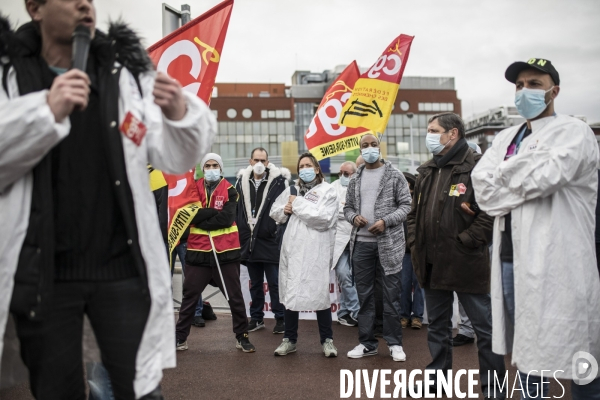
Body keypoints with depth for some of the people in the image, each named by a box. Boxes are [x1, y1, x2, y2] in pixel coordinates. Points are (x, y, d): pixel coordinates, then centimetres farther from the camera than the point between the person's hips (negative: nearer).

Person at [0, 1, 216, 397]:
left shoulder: (128, 71, 3)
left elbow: (174, 159, 0)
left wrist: (180, 114, -19)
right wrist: (46, 112, -24)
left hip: (122, 267, 0)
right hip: (42, 272, 0)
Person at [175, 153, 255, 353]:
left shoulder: (229, 191, 0)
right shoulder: (194, 189, 6)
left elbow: (227, 218, -14)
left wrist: (201, 219, -10)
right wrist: (214, 211, -15)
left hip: (225, 251, -1)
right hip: (198, 251, 2)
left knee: (235, 296, 6)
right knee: (189, 296, 9)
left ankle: (242, 337, 19)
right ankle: (180, 337, 22)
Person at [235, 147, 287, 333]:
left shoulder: (278, 182, -5)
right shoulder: (242, 182, 7)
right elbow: (236, 210, 11)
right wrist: (242, 233, 6)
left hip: (270, 240, -4)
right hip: (249, 241, 4)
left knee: (274, 283, 2)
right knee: (255, 283, 15)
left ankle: (280, 318, 14)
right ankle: (256, 318, 26)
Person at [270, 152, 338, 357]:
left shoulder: (327, 190, -1)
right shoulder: (292, 189, 16)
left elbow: (324, 218, -16)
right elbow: (274, 211, 20)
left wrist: (298, 204, -11)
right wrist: (284, 210, -3)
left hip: (316, 251, -5)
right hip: (292, 248, 5)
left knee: (320, 293, 1)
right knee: (291, 292, 10)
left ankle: (327, 340, 17)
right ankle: (289, 339, 23)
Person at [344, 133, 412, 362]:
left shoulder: (395, 176, 0)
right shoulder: (356, 179, 12)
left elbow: (406, 205, -3)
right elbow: (347, 207, 16)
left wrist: (385, 221, -16)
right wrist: (354, 217, -6)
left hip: (389, 242, -4)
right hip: (361, 243, 4)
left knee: (391, 294, 2)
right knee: (364, 294, 10)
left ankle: (394, 343, 15)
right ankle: (367, 342, 20)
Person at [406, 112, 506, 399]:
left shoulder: (476, 166, -9)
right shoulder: (426, 171, 14)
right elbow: (415, 212, 19)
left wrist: (466, 243, -18)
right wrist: (415, 244, 8)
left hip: (465, 262, -7)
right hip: (432, 263, 7)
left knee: (484, 327, 6)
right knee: (437, 325, 18)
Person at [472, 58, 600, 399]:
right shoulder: (505, 139, 15)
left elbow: (545, 176, -20)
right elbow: (483, 189, 1)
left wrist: (505, 173, -3)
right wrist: (531, 181, -10)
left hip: (557, 261, -5)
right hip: (511, 256, 6)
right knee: (527, 348, 16)